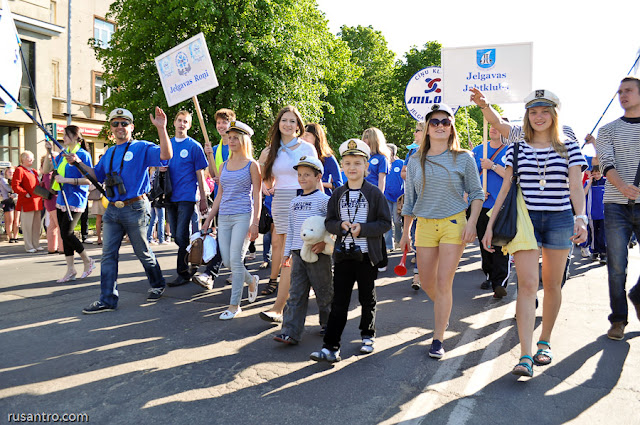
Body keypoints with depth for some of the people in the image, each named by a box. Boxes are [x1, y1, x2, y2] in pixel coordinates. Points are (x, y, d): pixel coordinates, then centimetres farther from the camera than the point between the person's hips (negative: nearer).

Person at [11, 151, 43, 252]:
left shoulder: (34, 171, 20)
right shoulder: (19, 170, -6)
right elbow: (15, 186, -14)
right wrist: (26, 194, -17)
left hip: (36, 202, 8)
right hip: (27, 202, -8)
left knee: (37, 224, 11)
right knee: (27, 225, -3)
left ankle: (36, 244, 19)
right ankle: (29, 247, 3)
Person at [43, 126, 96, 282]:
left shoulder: (83, 155, -9)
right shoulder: (63, 153, 13)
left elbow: (89, 180, -15)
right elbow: (46, 170, 15)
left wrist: (66, 180, -18)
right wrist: (48, 152, 4)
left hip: (75, 200, -8)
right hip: (62, 198, 8)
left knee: (67, 234, -10)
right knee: (64, 234, 8)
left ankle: (88, 261, 11)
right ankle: (70, 270, 16)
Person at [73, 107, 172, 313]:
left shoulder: (142, 147, -3)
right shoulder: (109, 153, 17)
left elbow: (166, 155, -20)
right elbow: (98, 175, 28)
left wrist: (161, 128, -29)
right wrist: (78, 163, 16)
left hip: (135, 209, -6)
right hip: (112, 210, 6)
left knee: (143, 252, 6)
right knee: (108, 254, 3)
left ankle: (158, 285, 29)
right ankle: (108, 299, 9)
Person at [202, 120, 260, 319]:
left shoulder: (251, 165, 0)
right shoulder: (225, 165, 15)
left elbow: (257, 195, -4)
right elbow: (220, 194, 18)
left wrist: (255, 222, -11)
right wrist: (209, 218, 14)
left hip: (243, 216, -6)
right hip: (224, 217, 6)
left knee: (235, 260, -9)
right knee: (227, 261, 3)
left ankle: (234, 305, 2)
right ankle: (251, 281, 32)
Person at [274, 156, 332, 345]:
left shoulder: (324, 200, -5)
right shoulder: (294, 202, 14)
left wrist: (324, 242, -20)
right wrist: (287, 253, 17)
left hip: (318, 254, -5)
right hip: (298, 254, 5)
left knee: (324, 291, 8)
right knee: (296, 294, 2)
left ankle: (329, 324, 29)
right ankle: (291, 332, 1)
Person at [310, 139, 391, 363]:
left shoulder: (374, 193, -4)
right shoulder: (337, 194, 6)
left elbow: (386, 223, -6)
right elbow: (329, 222, 7)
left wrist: (362, 229, -19)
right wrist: (341, 225, -13)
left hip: (368, 255, -2)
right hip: (343, 255, 2)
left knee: (367, 298, 13)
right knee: (339, 302, 1)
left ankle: (367, 336, 33)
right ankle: (330, 348, 1)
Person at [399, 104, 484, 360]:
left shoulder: (463, 158, 0)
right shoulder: (416, 161, 7)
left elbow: (476, 193, 4)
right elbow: (409, 199, 12)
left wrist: (472, 223, -9)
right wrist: (405, 233, 12)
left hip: (454, 224, -3)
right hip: (424, 225, 3)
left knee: (443, 283, -5)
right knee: (426, 283, 9)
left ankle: (438, 339, 7)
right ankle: (444, 310, 42)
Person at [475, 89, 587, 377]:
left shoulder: (568, 147, 4)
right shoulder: (517, 148, 7)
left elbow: (576, 186, -6)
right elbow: (505, 188, 6)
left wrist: (580, 218, -22)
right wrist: (490, 224, 1)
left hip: (559, 221, 1)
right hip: (524, 220, 0)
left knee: (552, 285, 9)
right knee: (527, 284, -10)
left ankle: (544, 343, 27)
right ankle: (525, 357, -12)